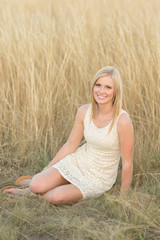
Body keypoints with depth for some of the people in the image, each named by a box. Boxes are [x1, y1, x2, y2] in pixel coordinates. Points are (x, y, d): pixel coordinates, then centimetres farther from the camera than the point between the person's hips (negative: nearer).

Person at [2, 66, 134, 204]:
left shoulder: (122, 120, -25)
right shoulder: (84, 112, -9)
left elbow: (127, 163, -16)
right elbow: (70, 145, 3)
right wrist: (45, 171, 8)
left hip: (99, 179, -4)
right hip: (77, 162, 4)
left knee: (56, 197, -26)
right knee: (36, 185, -20)